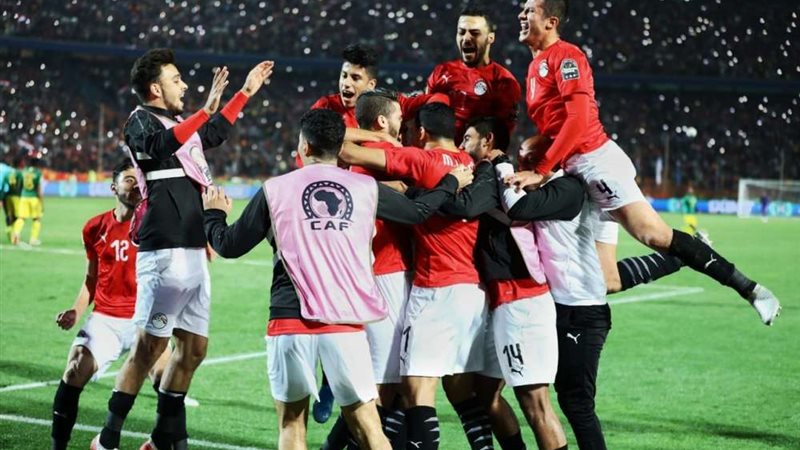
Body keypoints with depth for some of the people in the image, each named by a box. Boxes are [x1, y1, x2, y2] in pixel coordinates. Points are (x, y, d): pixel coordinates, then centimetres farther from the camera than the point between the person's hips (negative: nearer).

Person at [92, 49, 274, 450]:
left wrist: (245, 93, 36)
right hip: (165, 254, -9)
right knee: (150, 347, -8)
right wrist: (206, 110, -37)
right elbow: (162, 144, -27)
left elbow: (214, 134, 36)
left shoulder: (180, 123, 18)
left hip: (194, 252, 9)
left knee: (194, 348, 10)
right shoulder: (140, 122, -6)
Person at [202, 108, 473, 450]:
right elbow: (417, 211, 22)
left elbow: (229, 246, 9)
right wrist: (452, 183, 42)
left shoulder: (275, 190, 3)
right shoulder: (366, 188, 7)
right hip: (347, 322, 1)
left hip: (290, 319, -1)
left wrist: (213, 214, 31)